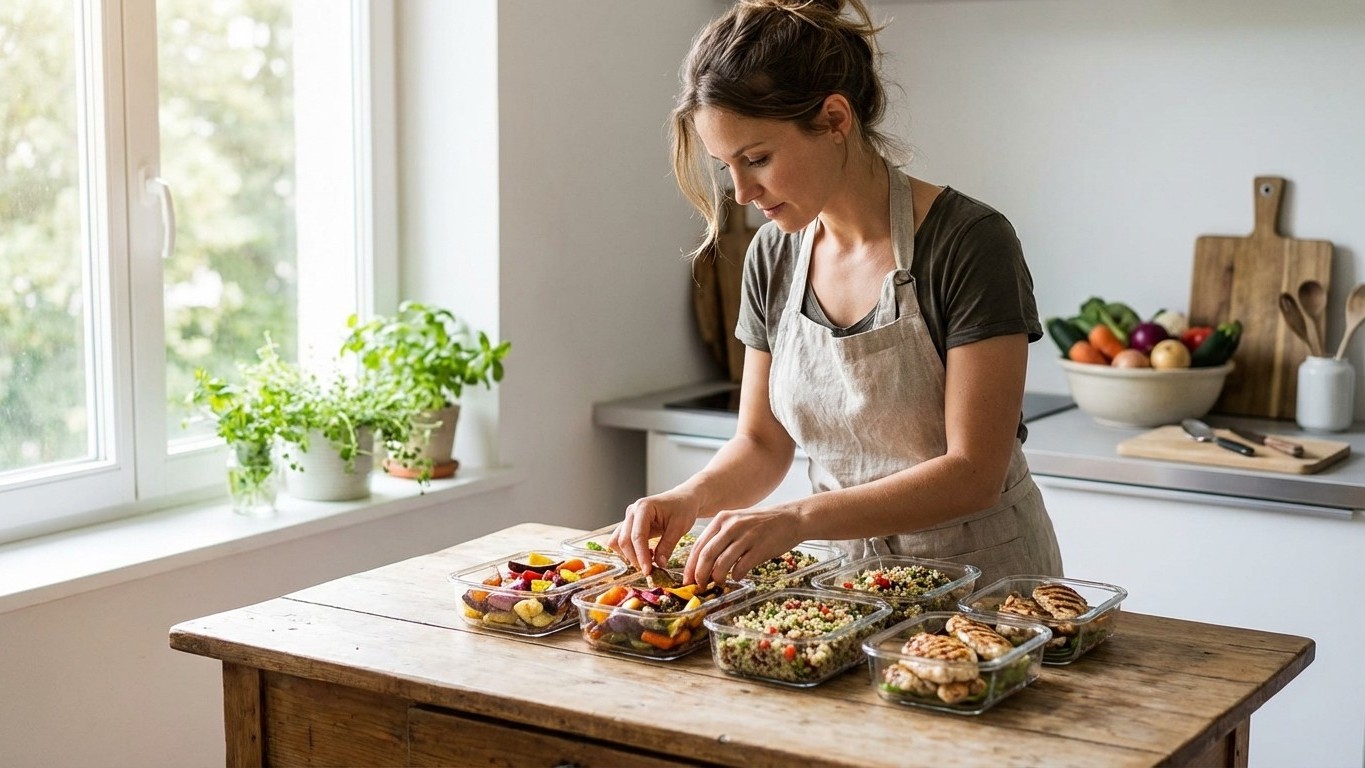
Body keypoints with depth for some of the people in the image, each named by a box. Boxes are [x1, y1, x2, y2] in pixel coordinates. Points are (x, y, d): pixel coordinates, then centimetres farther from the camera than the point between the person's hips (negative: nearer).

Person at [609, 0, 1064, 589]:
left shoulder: (968, 244, -16)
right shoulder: (773, 257, 3)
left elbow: (973, 472, -19)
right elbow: (762, 444, 10)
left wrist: (797, 519, -29)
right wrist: (691, 498, -11)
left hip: (985, 581, -4)